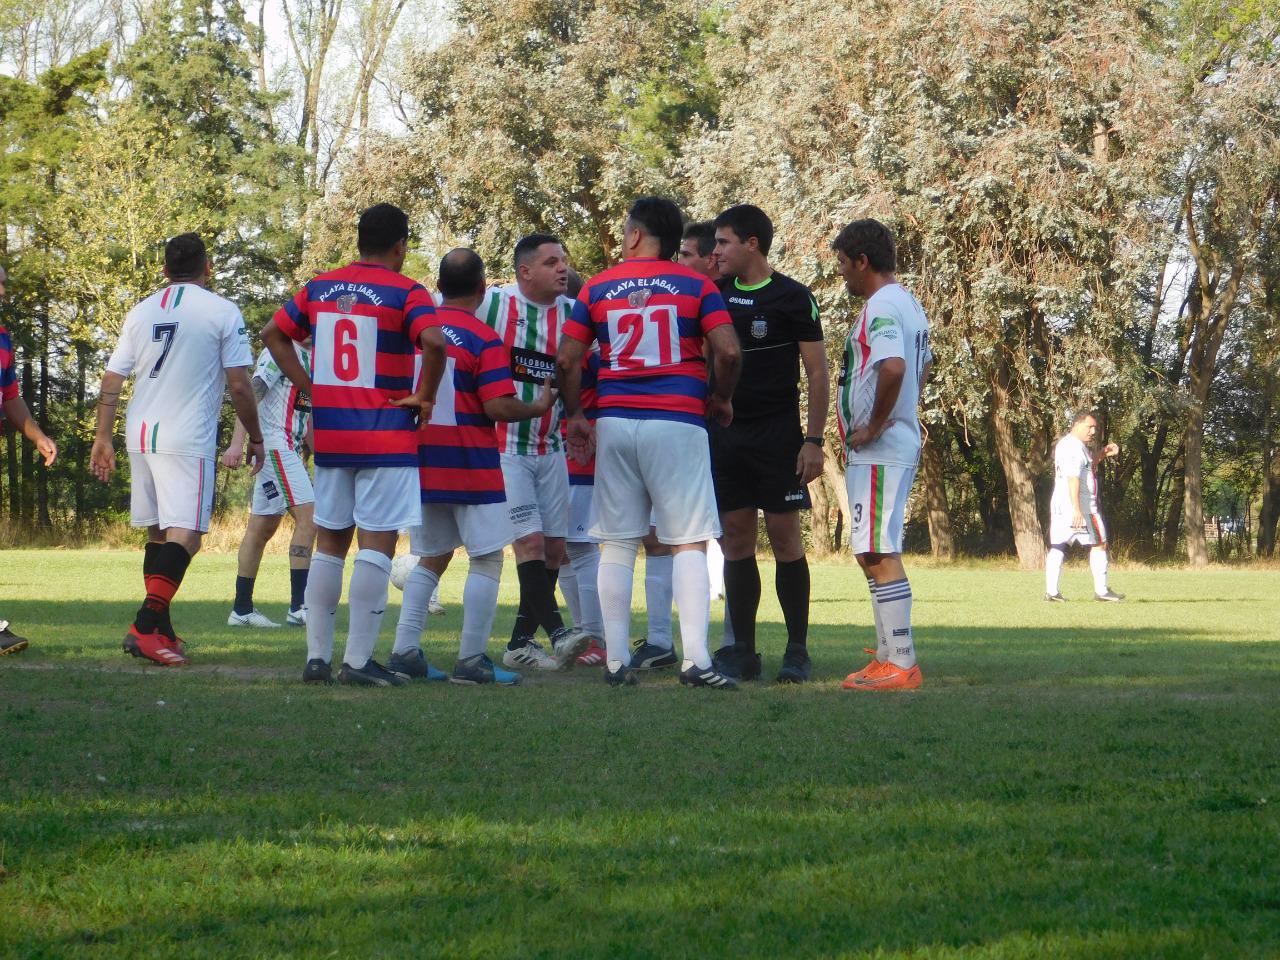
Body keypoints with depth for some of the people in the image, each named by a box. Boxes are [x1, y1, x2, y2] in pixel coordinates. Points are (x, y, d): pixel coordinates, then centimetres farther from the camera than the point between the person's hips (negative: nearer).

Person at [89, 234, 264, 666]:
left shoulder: (141, 312, 11)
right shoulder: (222, 312, -3)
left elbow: (111, 383, 10)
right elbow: (239, 386, -5)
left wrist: (103, 438, 16)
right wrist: (255, 438, 6)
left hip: (140, 434, 6)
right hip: (187, 439, -6)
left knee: (158, 532, 16)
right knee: (185, 534, -9)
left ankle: (159, 629, 20)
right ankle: (146, 624, -24)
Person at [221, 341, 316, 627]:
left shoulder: (311, 357, 16)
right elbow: (251, 394, -18)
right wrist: (237, 443, -27)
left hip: (291, 450, 9)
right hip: (274, 445, -9)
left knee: (262, 528, 10)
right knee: (308, 517, -15)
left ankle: (242, 609, 14)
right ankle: (298, 607, -16)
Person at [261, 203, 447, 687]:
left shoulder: (320, 288, 10)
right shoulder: (405, 292, -8)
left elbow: (273, 333, 15)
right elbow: (433, 342, -25)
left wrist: (310, 387, 11)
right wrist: (425, 397, -11)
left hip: (329, 433, 5)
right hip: (386, 437, -5)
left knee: (329, 543, 13)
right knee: (376, 544, -3)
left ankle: (317, 656, 12)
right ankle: (358, 661, -6)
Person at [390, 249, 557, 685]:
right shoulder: (484, 340, -12)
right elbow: (498, 407, -16)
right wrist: (539, 406, 0)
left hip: (422, 460, 6)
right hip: (471, 466, -6)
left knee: (431, 559, 16)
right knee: (487, 559, 1)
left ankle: (405, 650, 8)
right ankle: (471, 660, -3)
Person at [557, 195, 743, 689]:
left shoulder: (598, 288, 8)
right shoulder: (696, 286, 2)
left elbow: (567, 360, 6)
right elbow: (728, 352, -7)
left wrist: (574, 415, 18)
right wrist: (721, 399, 10)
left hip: (614, 422, 2)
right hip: (677, 422, -2)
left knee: (618, 545, 7)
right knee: (690, 542, -1)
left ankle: (616, 661, 6)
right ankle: (695, 658, -10)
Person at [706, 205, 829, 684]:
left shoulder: (792, 298, -5)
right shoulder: (716, 294, 10)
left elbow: (817, 372, -5)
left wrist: (814, 440, -11)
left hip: (777, 433, -5)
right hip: (724, 433, 5)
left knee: (784, 536, -4)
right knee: (736, 538, 4)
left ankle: (797, 650, 3)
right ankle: (742, 651, 8)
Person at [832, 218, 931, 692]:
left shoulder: (881, 306, -16)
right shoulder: (909, 304, 16)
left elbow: (893, 368, -32)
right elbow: (922, 368, 30)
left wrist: (874, 426, -21)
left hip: (879, 451, -11)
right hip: (898, 446, 11)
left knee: (879, 554, -10)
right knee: (875, 552, 17)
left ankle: (901, 663, -11)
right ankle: (889, 655, 23)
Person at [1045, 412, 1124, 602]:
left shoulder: (1063, 444, 18)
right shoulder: (1075, 446, -14)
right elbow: (1073, 477, -23)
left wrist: (1102, 454, 21)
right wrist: (1076, 509, -28)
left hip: (1059, 504, 9)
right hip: (1081, 505, -9)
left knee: (1058, 547, 4)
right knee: (1099, 544, 1)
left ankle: (1051, 591, -2)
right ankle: (1101, 590, 1)